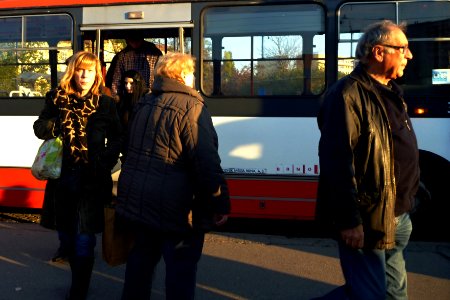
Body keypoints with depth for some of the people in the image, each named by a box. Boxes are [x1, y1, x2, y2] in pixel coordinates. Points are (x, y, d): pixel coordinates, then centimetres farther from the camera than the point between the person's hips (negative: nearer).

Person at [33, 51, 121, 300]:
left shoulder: (106, 103, 0)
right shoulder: (57, 99, 5)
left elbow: (116, 139, 5)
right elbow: (38, 128, 6)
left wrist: (105, 162, -10)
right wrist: (56, 123, -14)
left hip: (92, 179, -3)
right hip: (62, 177, 3)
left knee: (84, 240, -4)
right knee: (65, 234, 16)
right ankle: (79, 279, 38)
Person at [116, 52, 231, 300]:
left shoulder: (144, 104, 10)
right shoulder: (191, 107, -15)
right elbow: (207, 163, -21)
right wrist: (220, 203, -14)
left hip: (136, 200, 8)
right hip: (174, 207, -8)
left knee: (141, 257, 22)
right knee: (181, 269, 5)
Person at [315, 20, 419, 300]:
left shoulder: (391, 91, 13)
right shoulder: (349, 94, -19)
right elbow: (338, 162, -25)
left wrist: (405, 206, 21)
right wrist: (349, 221, -26)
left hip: (397, 216, 10)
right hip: (368, 219, -10)